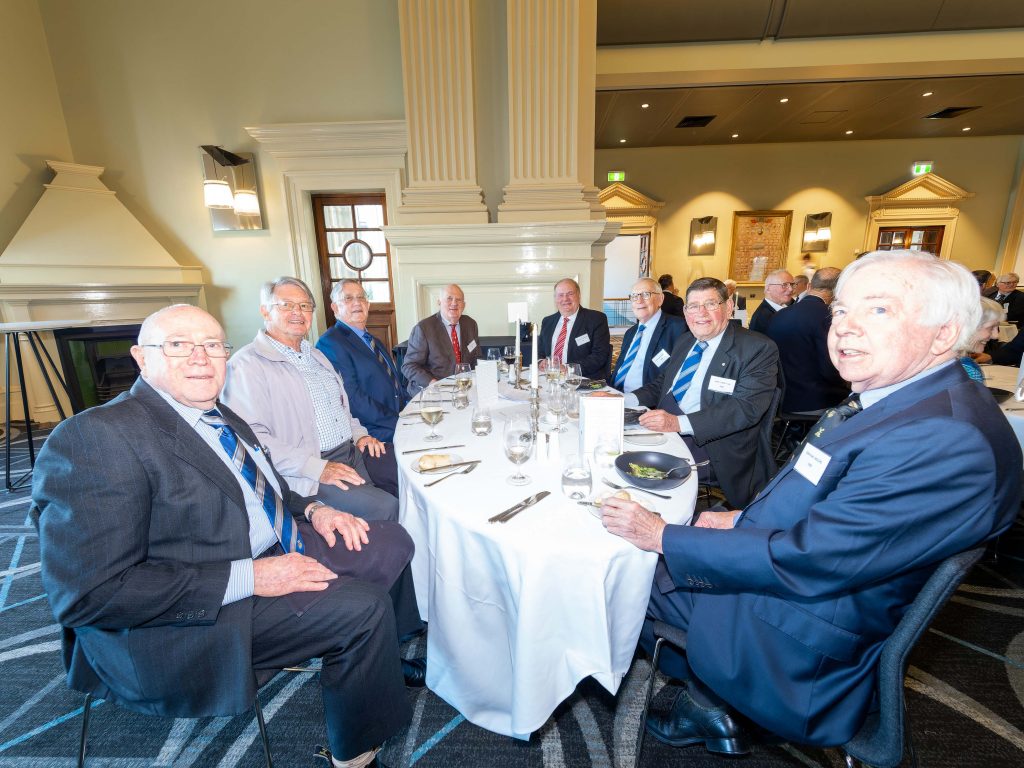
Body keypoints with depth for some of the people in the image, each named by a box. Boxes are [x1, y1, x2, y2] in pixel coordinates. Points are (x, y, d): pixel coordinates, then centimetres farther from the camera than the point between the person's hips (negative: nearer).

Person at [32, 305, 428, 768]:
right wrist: (249, 577, -25)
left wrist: (312, 510, -1)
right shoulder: (96, 436, -18)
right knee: (365, 608, -18)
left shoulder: (223, 418, 9)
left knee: (393, 542, 2)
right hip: (186, 625, -8)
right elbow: (86, 595, -22)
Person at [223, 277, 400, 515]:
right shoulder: (247, 364, -8)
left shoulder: (315, 355, 20)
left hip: (354, 450, 8)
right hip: (307, 473, -8)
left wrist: (359, 433, 8)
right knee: (385, 509, -26)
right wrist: (317, 468, -22)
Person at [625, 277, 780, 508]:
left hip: (712, 447, -6)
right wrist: (622, 400, -1)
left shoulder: (759, 349, -6)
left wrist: (679, 423, -29)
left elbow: (747, 407, -18)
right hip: (664, 432, 7)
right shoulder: (684, 341, 16)